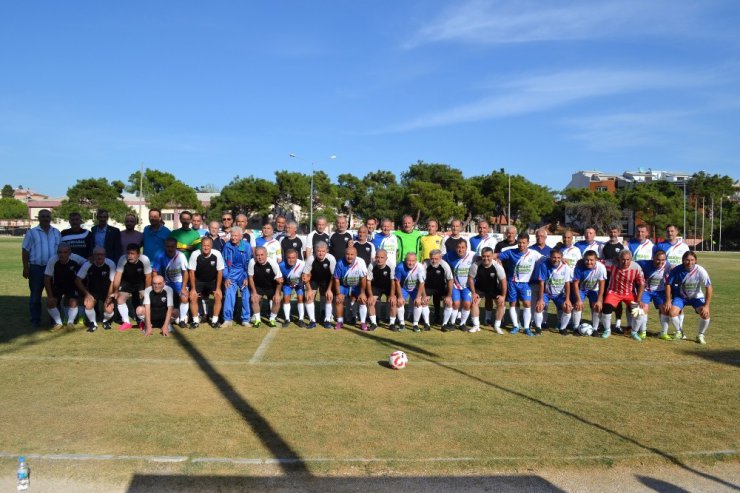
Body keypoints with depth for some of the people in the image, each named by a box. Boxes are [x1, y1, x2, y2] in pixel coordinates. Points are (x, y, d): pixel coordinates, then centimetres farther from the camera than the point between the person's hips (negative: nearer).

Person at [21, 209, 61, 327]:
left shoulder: (57, 233, 8)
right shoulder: (32, 232, 0)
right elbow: (25, 251, -1)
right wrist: (25, 268, -7)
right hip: (36, 268, -2)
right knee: (35, 295, 5)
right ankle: (35, 320, 13)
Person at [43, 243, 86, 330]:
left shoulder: (75, 258, -28)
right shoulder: (52, 261, -28)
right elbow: (47, 280, -18)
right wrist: (50, 296, -17)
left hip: (72, 285, -1)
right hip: (57, 285, 1)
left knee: (73, 302, -19)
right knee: (50, 303, -14)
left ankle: (70, 323, 6)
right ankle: (58, 323, 8)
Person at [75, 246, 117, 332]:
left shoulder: (110, 264, -18)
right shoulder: (87, 265, -17)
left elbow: (113, 282, -11)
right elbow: (78, 280, -12)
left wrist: (108, 297, -15)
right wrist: (87, 294, -19)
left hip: (106, 291, 0)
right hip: (92, 291, 1)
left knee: (109, 310, -19)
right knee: (88, 304, -28)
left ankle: (106, 321, 19)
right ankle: (93, 323, 2)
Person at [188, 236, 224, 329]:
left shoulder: (217, 254, -23)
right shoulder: (195, 254, -23)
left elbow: (220, 271, -13)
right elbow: (192, 272, -13)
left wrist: (218, 288, -13)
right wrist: (193, 289, -14)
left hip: (212, 280, 0)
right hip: (198, 280, 0)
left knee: (219, 296, -16)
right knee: (193, 297, -14)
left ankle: (214, 320, -3)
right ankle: (196, 321, 1)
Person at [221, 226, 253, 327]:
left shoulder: (247, 246, -10)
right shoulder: (227, 246, -4)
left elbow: (249, 263, -5)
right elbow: (224, 263, 3)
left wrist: (247, 277, -9)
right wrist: (226, 277, -3)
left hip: (243, 273, -1)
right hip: (231, 273, 1)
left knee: (246, 296, -1)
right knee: (229, 295, -6)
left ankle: (246, 320, 9)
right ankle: (228, 319, 3)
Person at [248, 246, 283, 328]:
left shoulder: (273, 263, -27)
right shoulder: (252, 262, -25)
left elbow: (279, 280, -17)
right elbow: (251, 277, -11)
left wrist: (277, 293, -16)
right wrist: (254, 292, -10)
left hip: (272, 287, -1)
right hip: (258, 286, 1)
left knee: (277, 300, -17)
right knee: (254, 299, -17)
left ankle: (272, 319, 4)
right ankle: (257, 320, 2)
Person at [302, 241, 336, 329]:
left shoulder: (331, 259, -29)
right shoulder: (311, 259, -29)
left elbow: (333, 275, -18)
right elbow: (305, 275, -16)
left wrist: (329, 289, -18)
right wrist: (309, 289, -16)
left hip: (326, 280, 0)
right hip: (314, 279, 0)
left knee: (329, 297, -9)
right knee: (309, 297, -11)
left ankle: (327, 320, 6)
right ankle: (312, 321, -1)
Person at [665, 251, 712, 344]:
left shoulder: (700, 271, -24)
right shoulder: (677, 270, -23)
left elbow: (708, 287, -19)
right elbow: (668, 284, -11)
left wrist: (706, 305, -22)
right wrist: (668, 301, -15)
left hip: (697, 297, 0)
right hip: (681, 296, 0)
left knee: (705, 314, -21)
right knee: (672, 312, -20)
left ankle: (700, 335, 7)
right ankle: (679, 333, 9)